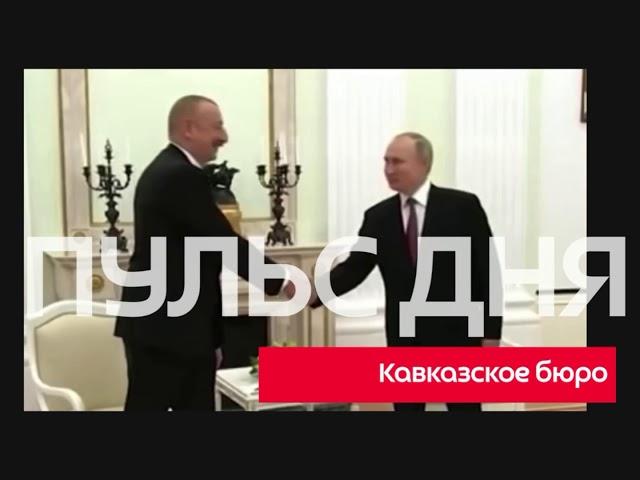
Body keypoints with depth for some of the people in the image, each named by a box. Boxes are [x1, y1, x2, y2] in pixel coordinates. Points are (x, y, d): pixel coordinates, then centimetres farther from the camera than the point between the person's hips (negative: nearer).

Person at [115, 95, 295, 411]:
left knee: (196, 405, 12)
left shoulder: (169, 171, 16)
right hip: (164, 327, -10)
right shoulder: (182, 176, -17)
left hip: (175, 323, 10)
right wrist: (280, 280, -5)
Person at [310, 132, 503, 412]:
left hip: (457, 334, -3)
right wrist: (315, 292, -19)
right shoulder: (378, 216, 5)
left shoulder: (463, 206, -5)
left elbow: (486, 271, -5)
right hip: (404, 339, 3)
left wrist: (491, 333, -8)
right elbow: (354, 267, 0)